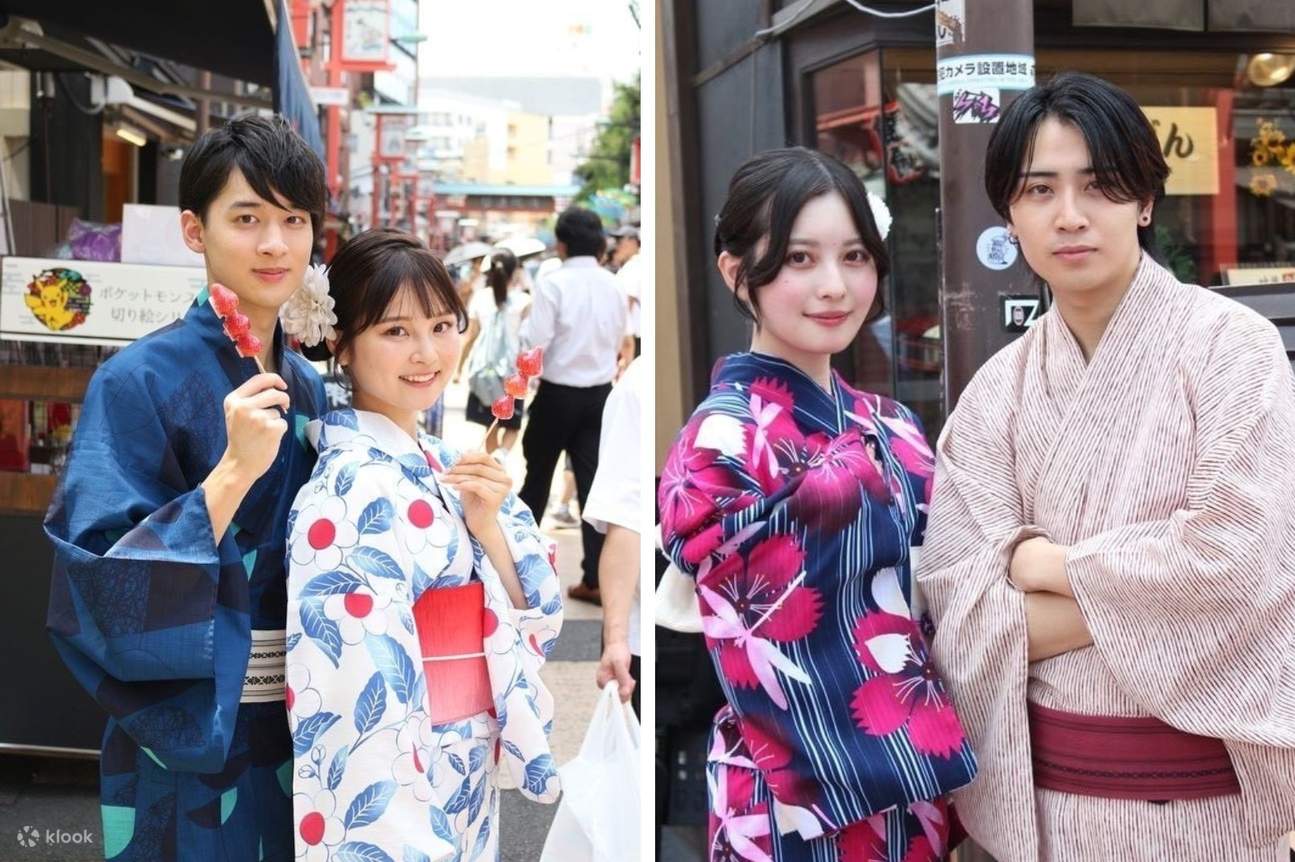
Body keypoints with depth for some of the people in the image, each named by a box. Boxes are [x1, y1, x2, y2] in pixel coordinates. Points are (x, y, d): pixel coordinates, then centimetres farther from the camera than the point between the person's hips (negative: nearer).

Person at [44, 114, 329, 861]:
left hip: (298, 734, 6)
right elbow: (107, 587, -21)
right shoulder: (140, 382, -13)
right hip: (188, 745, -5)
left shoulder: (308, 388, 5)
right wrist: (235, 469, -27)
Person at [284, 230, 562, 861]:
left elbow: (534, 625, 4)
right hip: (400, 794, -8)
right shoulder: (354, 488, -21)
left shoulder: (439, 465, 5)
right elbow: (365, 699, -25)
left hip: (468, 783, 8)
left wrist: (489, 528, -11)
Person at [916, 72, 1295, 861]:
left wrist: (1048, 564, -9)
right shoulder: (996, 392, 1)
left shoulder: (1229, 344, -7)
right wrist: (1158, 591, -15)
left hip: (1205, 791, -2)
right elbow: (960, 604, -6)